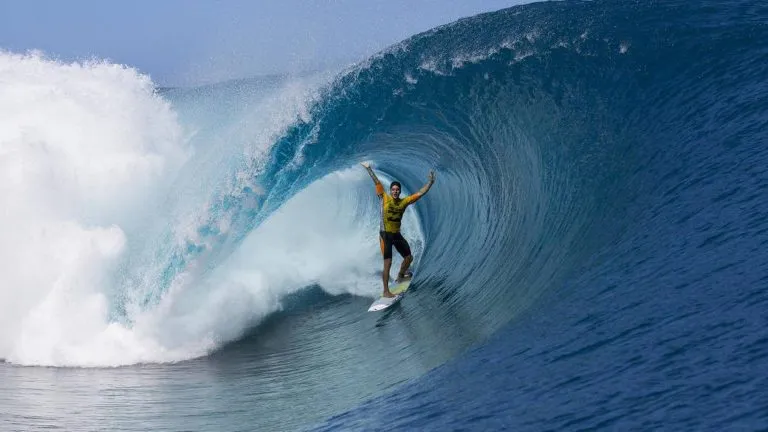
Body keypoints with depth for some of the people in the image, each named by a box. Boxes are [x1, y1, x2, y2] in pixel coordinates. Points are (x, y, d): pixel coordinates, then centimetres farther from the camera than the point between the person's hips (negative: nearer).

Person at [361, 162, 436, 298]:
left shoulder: (404, 201, 2)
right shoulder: (384, 198, -7)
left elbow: (420, 193, 4)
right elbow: (377, 183, -9)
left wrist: (430, 182, 0)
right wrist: (369, 169, -11)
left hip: (397, 234, 5)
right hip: (385, 234, -5)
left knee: (409, 258, 14)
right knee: (388, 263, -11)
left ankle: (400, 277, 43)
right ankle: (386, 291, -8)